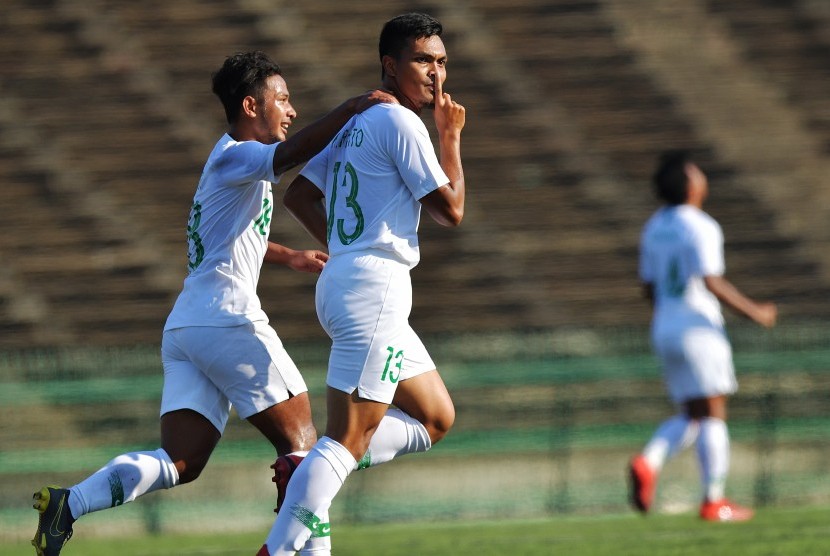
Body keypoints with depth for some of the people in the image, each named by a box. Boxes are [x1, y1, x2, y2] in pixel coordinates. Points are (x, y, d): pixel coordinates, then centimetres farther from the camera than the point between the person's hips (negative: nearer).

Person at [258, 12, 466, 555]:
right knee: (347, 441, -12)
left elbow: (298, 195, 21)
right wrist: (451, 137, 0)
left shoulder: (355, 122, 17)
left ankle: (307, 471, 7)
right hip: (374, 289, -10)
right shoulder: (401, 123, -11)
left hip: (344, 281, 10)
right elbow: (451, 209, -10)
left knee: (436, 418, 16)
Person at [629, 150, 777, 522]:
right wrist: (753, 311, -11)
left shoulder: (654, 227, 12)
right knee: (713, 414, -2)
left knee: (691, 417, 13)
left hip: (664, 328, 8)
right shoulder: (700, 227, -13)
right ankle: (714, 501, -3)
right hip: (699, 328, -8)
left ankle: (648, 463, -11)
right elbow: (712, 283, -20)